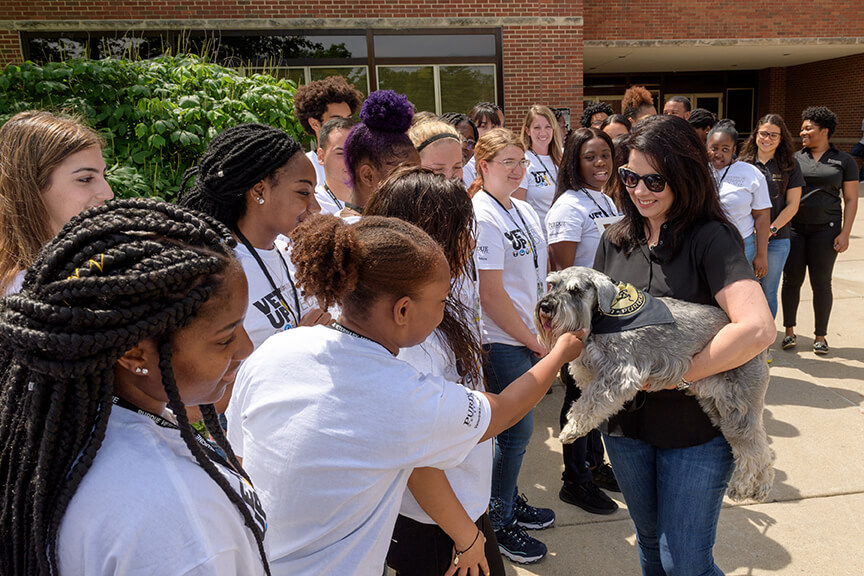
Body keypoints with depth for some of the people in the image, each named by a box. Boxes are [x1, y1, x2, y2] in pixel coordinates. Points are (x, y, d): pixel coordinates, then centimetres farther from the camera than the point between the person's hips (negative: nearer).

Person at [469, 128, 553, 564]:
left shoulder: (523, 210, 10)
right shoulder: (481, 217, -17)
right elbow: (491, 294, -19)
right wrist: (532, 341, -11)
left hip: (527, 335, 8)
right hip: (502, 341, -8)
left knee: (516, 428, 18)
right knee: (517, 430, 2)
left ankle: (510, 500, 37)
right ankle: (497, 521, 21)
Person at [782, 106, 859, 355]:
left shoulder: (843, 161, 4)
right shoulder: (794, 158, 8)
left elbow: (851, 200, 3)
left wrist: (845, 234, -6)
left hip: (825, 229, -1)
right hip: (793, 228, 2)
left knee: (821, 283, 3)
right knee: (791, 280, 4)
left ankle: (820, 335, 15)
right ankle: (789, 330, 17)